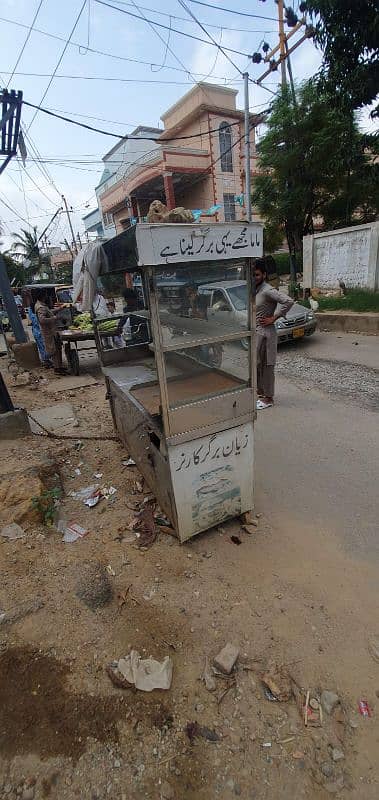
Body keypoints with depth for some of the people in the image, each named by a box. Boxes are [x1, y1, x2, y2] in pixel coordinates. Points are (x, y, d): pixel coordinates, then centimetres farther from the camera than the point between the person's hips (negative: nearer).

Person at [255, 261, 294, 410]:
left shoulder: (267, 290, -16)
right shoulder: (255, 290, 12)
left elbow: (288, 301, -26)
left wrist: (273, 318, -20)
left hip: (265, 333, -9)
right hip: (255, 332, 9)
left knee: (267, 366, -1)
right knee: (257, 364, 16)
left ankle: (268, 398, 10)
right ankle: (260, 393, 30)